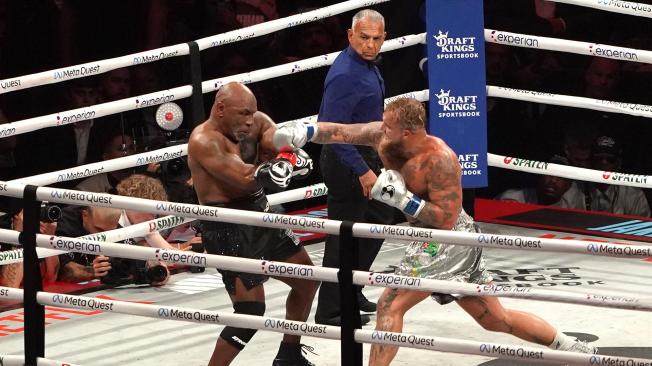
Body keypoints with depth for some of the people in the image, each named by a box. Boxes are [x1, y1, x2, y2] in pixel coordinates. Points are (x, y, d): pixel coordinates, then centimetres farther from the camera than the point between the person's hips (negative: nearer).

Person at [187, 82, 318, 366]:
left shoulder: (256, 122, 3)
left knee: (307, 280, 20)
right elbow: (245, 178, -30)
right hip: (227, 229, -9)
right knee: (251, 310, -16)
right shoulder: (204, 141, -20)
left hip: (260, 214, 9)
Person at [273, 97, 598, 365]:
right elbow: (342, 132, 2)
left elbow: (446, 219, -25)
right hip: (437, 242, 9)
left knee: (390, 305, -14)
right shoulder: (384, 137, -3)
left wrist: (403, 199, -29)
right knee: (497, 319, 16)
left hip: (447, 242, -9)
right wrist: (303, 133, -13)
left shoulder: (439, 159, -24)